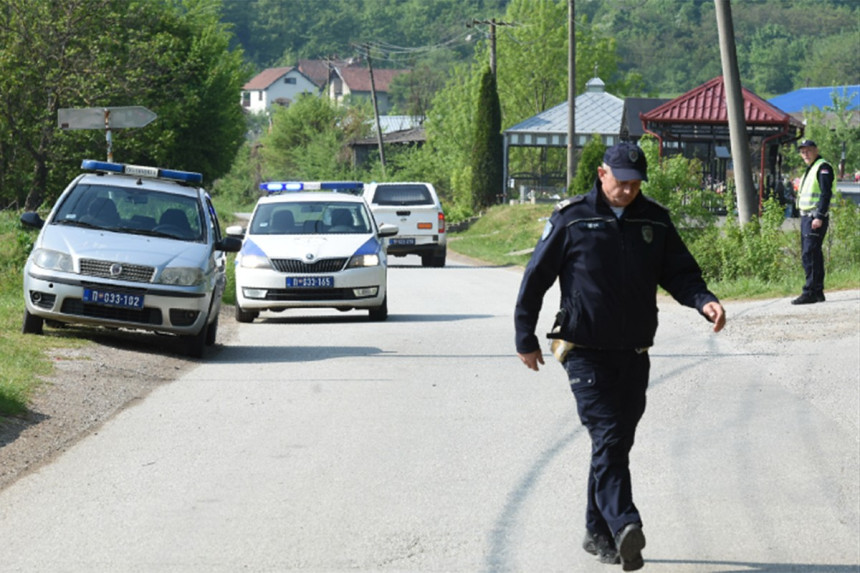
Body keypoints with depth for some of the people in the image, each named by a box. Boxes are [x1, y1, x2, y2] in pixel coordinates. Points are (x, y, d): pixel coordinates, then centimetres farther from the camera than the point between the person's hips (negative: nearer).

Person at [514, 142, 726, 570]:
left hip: (634, 354, 5)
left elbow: (679, 273, 8)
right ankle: (624, 526, -32)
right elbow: (536, 278, 1)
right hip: (585, 353, -5)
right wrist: (525, 339, 2)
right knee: (607, 436, -18)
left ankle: (598, 533, 21)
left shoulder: (655, 221, 7)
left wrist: (703, 301, -14)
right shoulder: (571, 219, -4)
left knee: (618, 442, 10)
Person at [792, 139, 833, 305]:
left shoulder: (823, 168, -8)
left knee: (810, 255, -15)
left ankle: (810, 292, -18)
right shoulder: (810, 169, 22)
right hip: (805, 216, 10)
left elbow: (826, 193, -17)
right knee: (807, 255, 10)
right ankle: (818, 292, 15)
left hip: (815, 218, -10)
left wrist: (819, 217, -24)